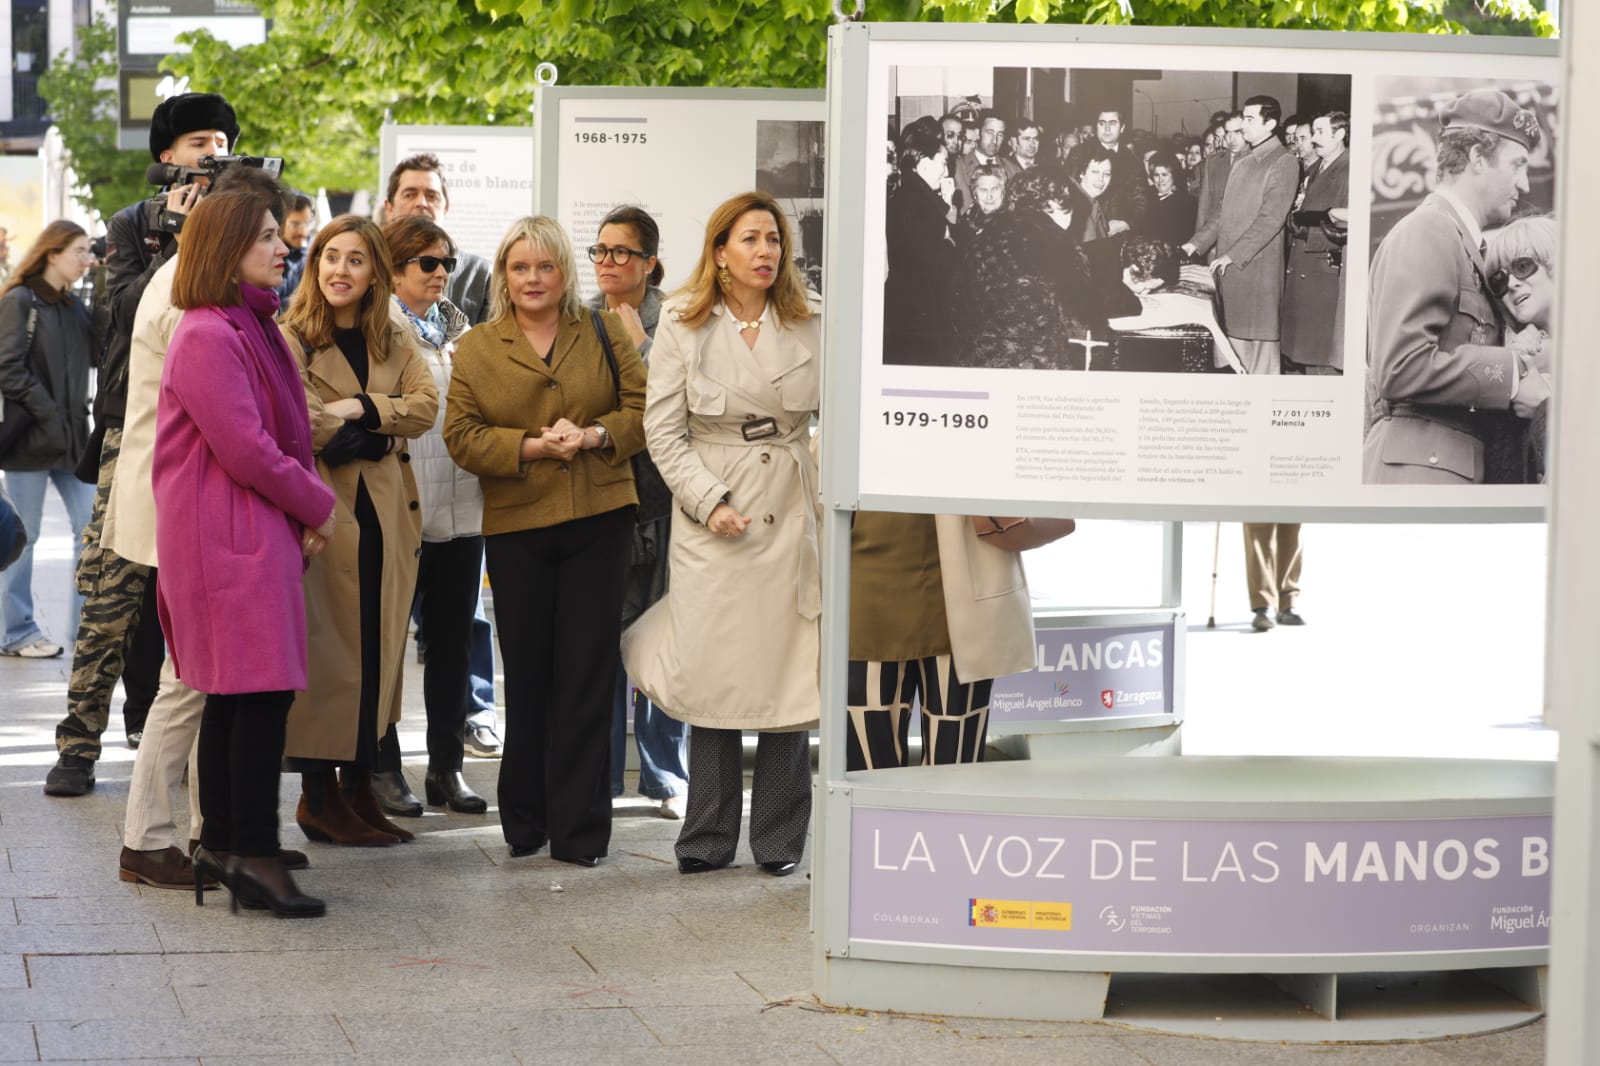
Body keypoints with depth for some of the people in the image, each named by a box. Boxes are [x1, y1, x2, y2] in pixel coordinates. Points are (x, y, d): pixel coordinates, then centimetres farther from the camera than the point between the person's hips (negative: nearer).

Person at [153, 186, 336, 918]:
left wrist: (307, 510, 6)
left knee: (232, 697, 12)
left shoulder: (251, 328, 17)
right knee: (261, 692, -10)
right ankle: (254, 856, -8)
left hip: (256, 533, 10)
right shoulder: (208, 338, -16)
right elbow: (245, 450, -20)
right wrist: (317, 505, -7)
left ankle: (222, 848, 17)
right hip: (228, 539, -10)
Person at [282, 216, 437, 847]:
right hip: (323, 510, -5)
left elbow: (426, 406, 0)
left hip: (386, 511, 5)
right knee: (327, 650, -4)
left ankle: (360, 788, 13)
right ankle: (319, 796, 3)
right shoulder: (291, 338, -3)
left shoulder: (395, 341, 14)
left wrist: (359, 410, -12)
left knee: (379, 651, 6)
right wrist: (380, 433, -8)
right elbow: (300, 424, -14)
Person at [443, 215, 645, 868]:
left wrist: (595, 435, -13)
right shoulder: (475, 350, 7)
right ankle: (524, 823, 16)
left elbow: (643, 409, 5)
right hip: (516, 526, 0)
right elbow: (462, 436, 0)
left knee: (587, 675, -3)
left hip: (597, 521, 0)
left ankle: (579, 831, 2)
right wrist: (533, 447, -13)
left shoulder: (603, 335, 8)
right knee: (527, 677, 5)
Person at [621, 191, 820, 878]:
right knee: (714, 673, -1)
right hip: (712, 519, -1)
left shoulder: (812, 326, 5)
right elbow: (663, 429, 1)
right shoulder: (684, 326, 3)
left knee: (788, 674, 0)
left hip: (791, 513, 1)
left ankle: (779, 841, 10)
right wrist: (710, 502, -9)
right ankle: (709, 839, 9)